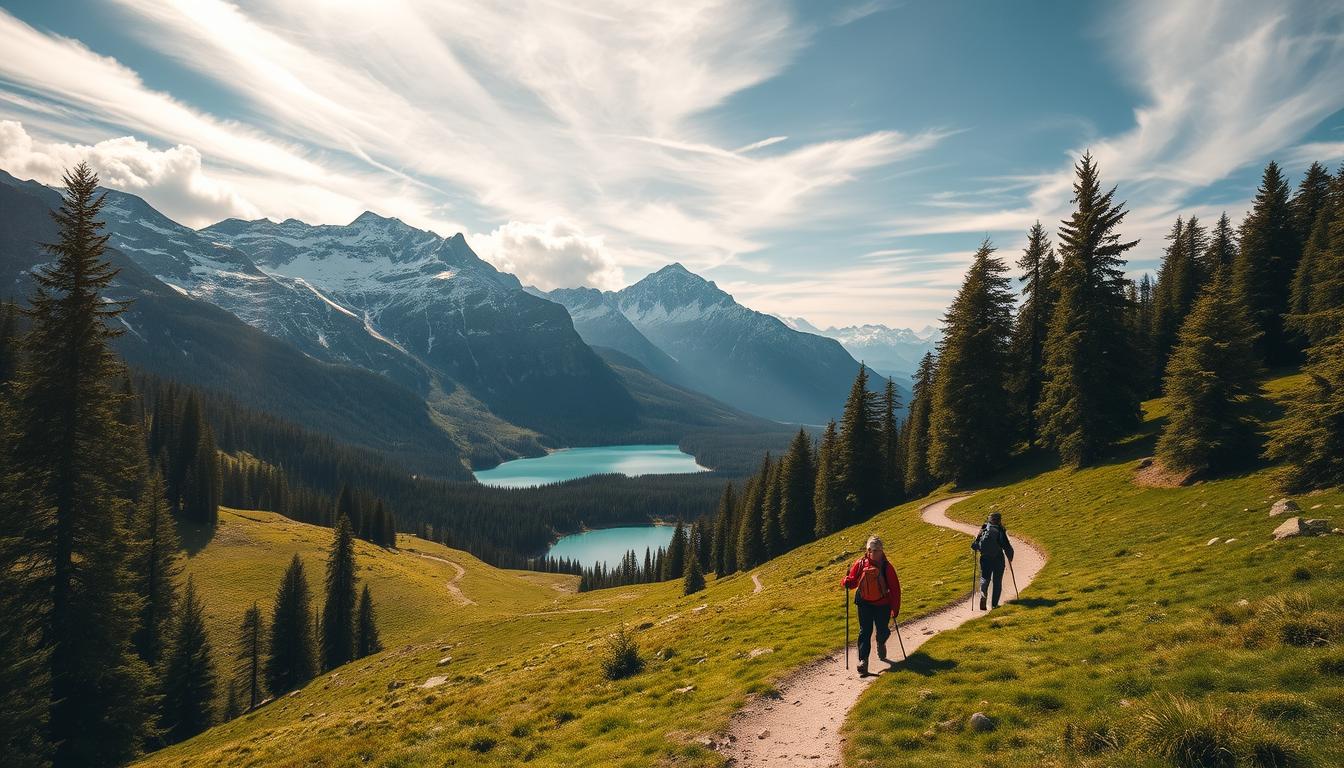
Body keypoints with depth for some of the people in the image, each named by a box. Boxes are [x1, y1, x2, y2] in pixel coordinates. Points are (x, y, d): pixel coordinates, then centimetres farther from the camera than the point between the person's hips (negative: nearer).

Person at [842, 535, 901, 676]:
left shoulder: (887, 566, -11)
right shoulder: (860, 563, -7)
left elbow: (895, 588, -7)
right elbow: (853, 581, -1)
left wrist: (895, 609, -8)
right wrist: (847, 582, -26)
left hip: (883, 604, 0)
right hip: (864, 603, 0)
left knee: (883, 631, 10)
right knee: (865, 632, -6)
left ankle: (881, 643, 46)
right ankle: (863, 661, -7)